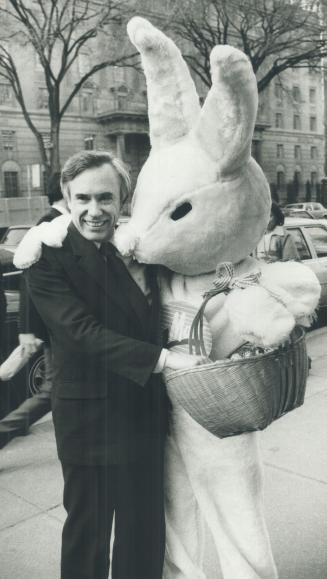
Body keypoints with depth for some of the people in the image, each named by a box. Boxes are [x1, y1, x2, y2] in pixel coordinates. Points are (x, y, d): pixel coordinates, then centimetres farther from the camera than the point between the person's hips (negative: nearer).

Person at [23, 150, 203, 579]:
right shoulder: (49, 260, -13)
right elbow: (84, 331, -23)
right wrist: (163, 359, -27)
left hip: (147, 412, 5)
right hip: (89, 417, -4)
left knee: (145, 527, 19)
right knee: (87, 529, 15)